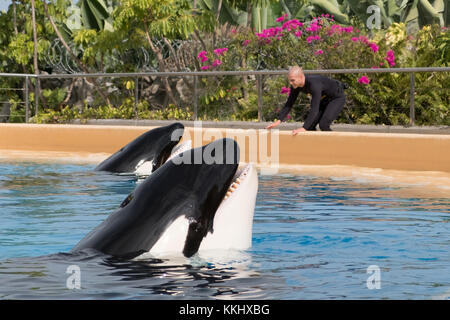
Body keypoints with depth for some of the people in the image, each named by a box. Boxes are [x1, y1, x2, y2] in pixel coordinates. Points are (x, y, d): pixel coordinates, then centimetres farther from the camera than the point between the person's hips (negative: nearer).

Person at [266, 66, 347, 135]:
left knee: (323, 125, -24)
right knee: (310, 126, -4)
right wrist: (278, 121, -20)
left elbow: (314, 109, -46)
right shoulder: (295, 85, -16)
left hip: (337, 97, -8)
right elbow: (289, 104, -8)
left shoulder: (314, 84, -41)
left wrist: (303, 128, -53)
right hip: (325, 99, 8)